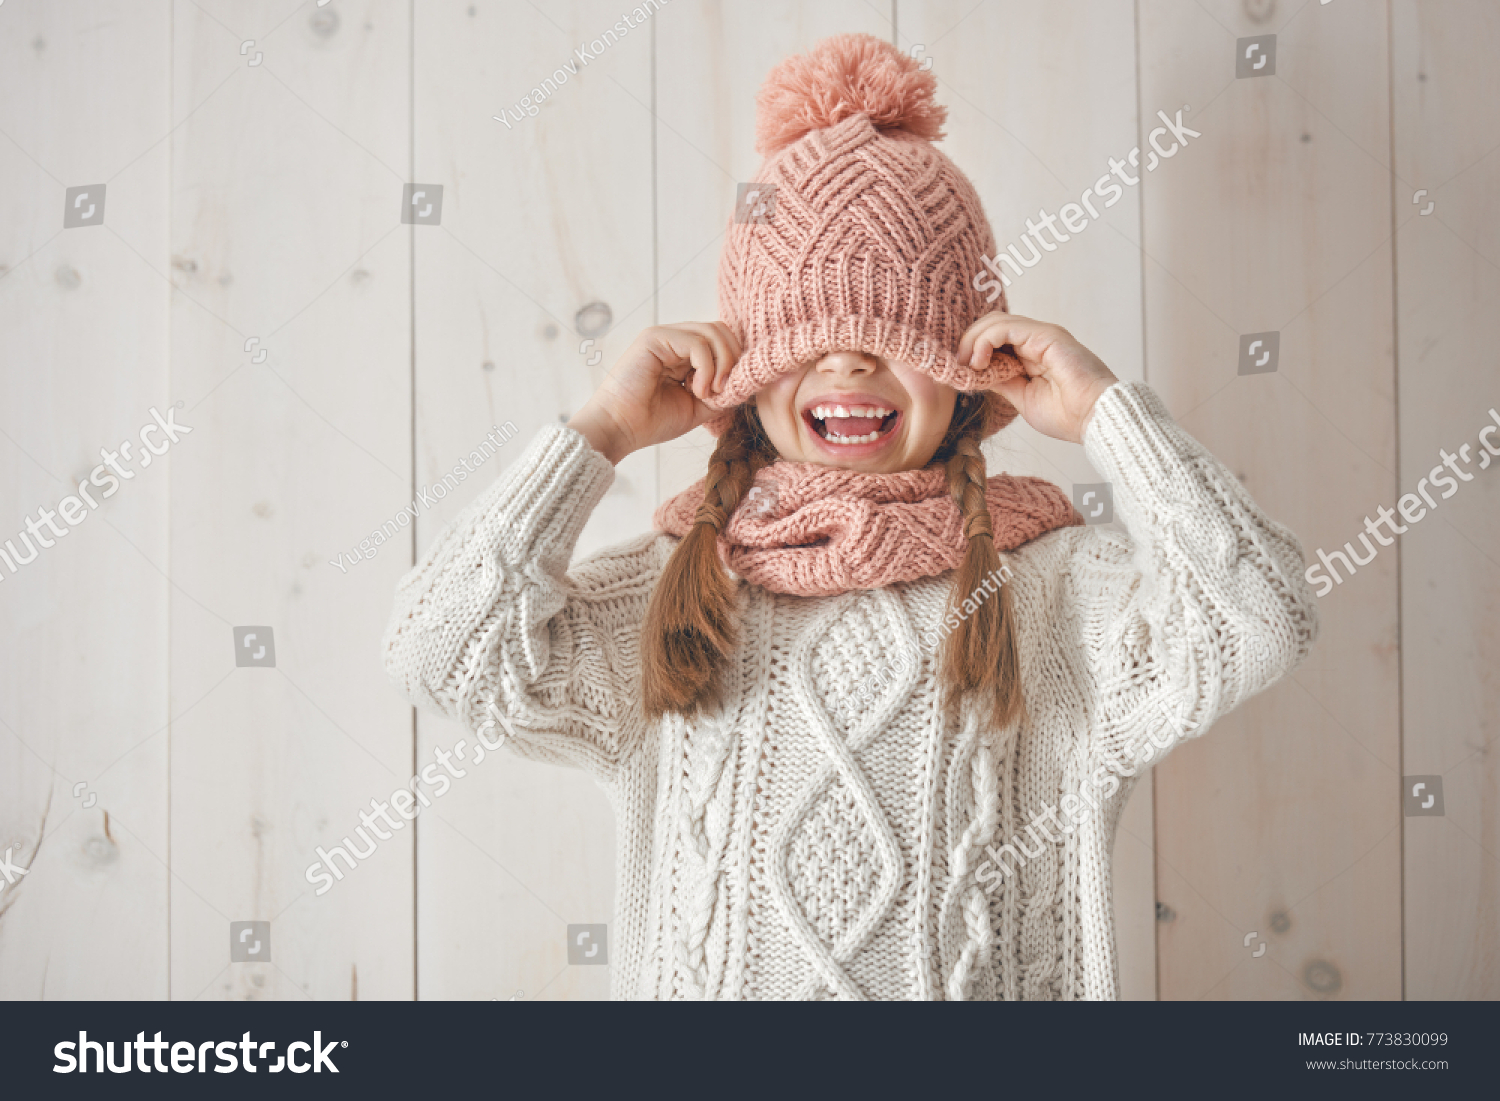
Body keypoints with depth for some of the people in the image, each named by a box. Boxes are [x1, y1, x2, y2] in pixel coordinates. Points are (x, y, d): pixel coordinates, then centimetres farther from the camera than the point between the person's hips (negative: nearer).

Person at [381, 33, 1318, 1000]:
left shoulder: (1059, 592, 3)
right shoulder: (664, 593, 6)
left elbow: (1261, 626, -12)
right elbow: (442, 653, -5)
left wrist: (1102, 412, -6)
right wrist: (602, 433, -3)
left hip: (990, 982, 0)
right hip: (702, 983, 1)